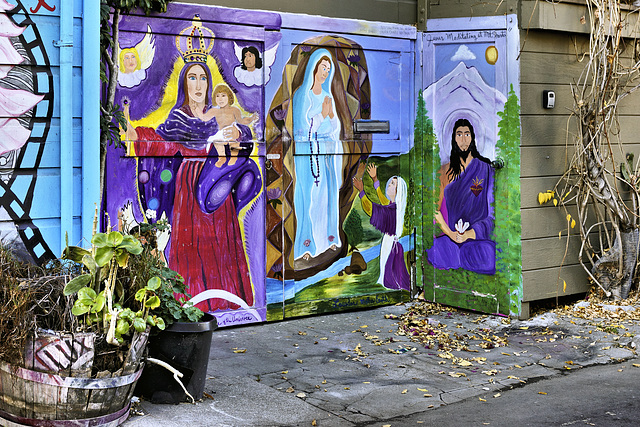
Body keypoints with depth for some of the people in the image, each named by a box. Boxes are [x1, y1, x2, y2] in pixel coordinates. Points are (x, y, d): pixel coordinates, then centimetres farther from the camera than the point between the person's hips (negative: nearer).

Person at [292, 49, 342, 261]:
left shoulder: (328, 96, 14)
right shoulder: (303, 94, -5)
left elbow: (335, 126, 12)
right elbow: (304, 126, -10)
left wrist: (331, 113, -6)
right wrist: (322, 114, -18)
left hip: (328, 150, 6)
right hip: (309, 150, -6)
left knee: (329, 193, 7)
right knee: (310, 195, -9)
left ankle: (327, 237, 17)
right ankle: (306, 244, -6)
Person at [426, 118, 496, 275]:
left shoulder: (485, 169, 3)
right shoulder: (445, 171, 11)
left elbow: (492, 214, -4)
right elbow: (436, 208, 6)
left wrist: (468, 234, -20)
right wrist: (450, 233, -12)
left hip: (478, 236, -1)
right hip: (450, 235, 1)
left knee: (487, 259, -33)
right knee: (436, 250, -32)